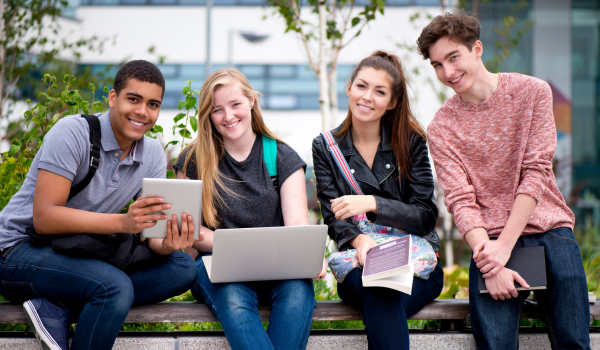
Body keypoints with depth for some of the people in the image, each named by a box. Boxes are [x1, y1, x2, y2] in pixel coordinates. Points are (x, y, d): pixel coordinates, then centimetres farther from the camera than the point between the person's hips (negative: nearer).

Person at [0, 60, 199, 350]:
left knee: (182, 268, -11)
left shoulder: (153, 155, 4)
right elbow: (44, 219, -23)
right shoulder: (73, 132, -17)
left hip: (84, 255, 8)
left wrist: (166, 244, -27)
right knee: (115, 287, -34)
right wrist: (122, 222, -35)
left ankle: (56, 310, -16)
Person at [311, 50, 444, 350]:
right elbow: (335, 219, 1)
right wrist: (358, 239, -23)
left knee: (385, 296, -35)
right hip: (358, 262, 1)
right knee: (381, 294, -35)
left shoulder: (410, 142, 2)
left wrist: (372, 203, -21)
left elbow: (426, 216, -5)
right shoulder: (326, 147, 6)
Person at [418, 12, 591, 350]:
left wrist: (504, 246, -13)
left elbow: (536, 172, -3)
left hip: (548, 228, 0)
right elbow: (461, 201, -4)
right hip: (490, 237, 0)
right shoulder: (441, 128, 5)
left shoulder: (532, 91, 3)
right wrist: (489, 265, -20)